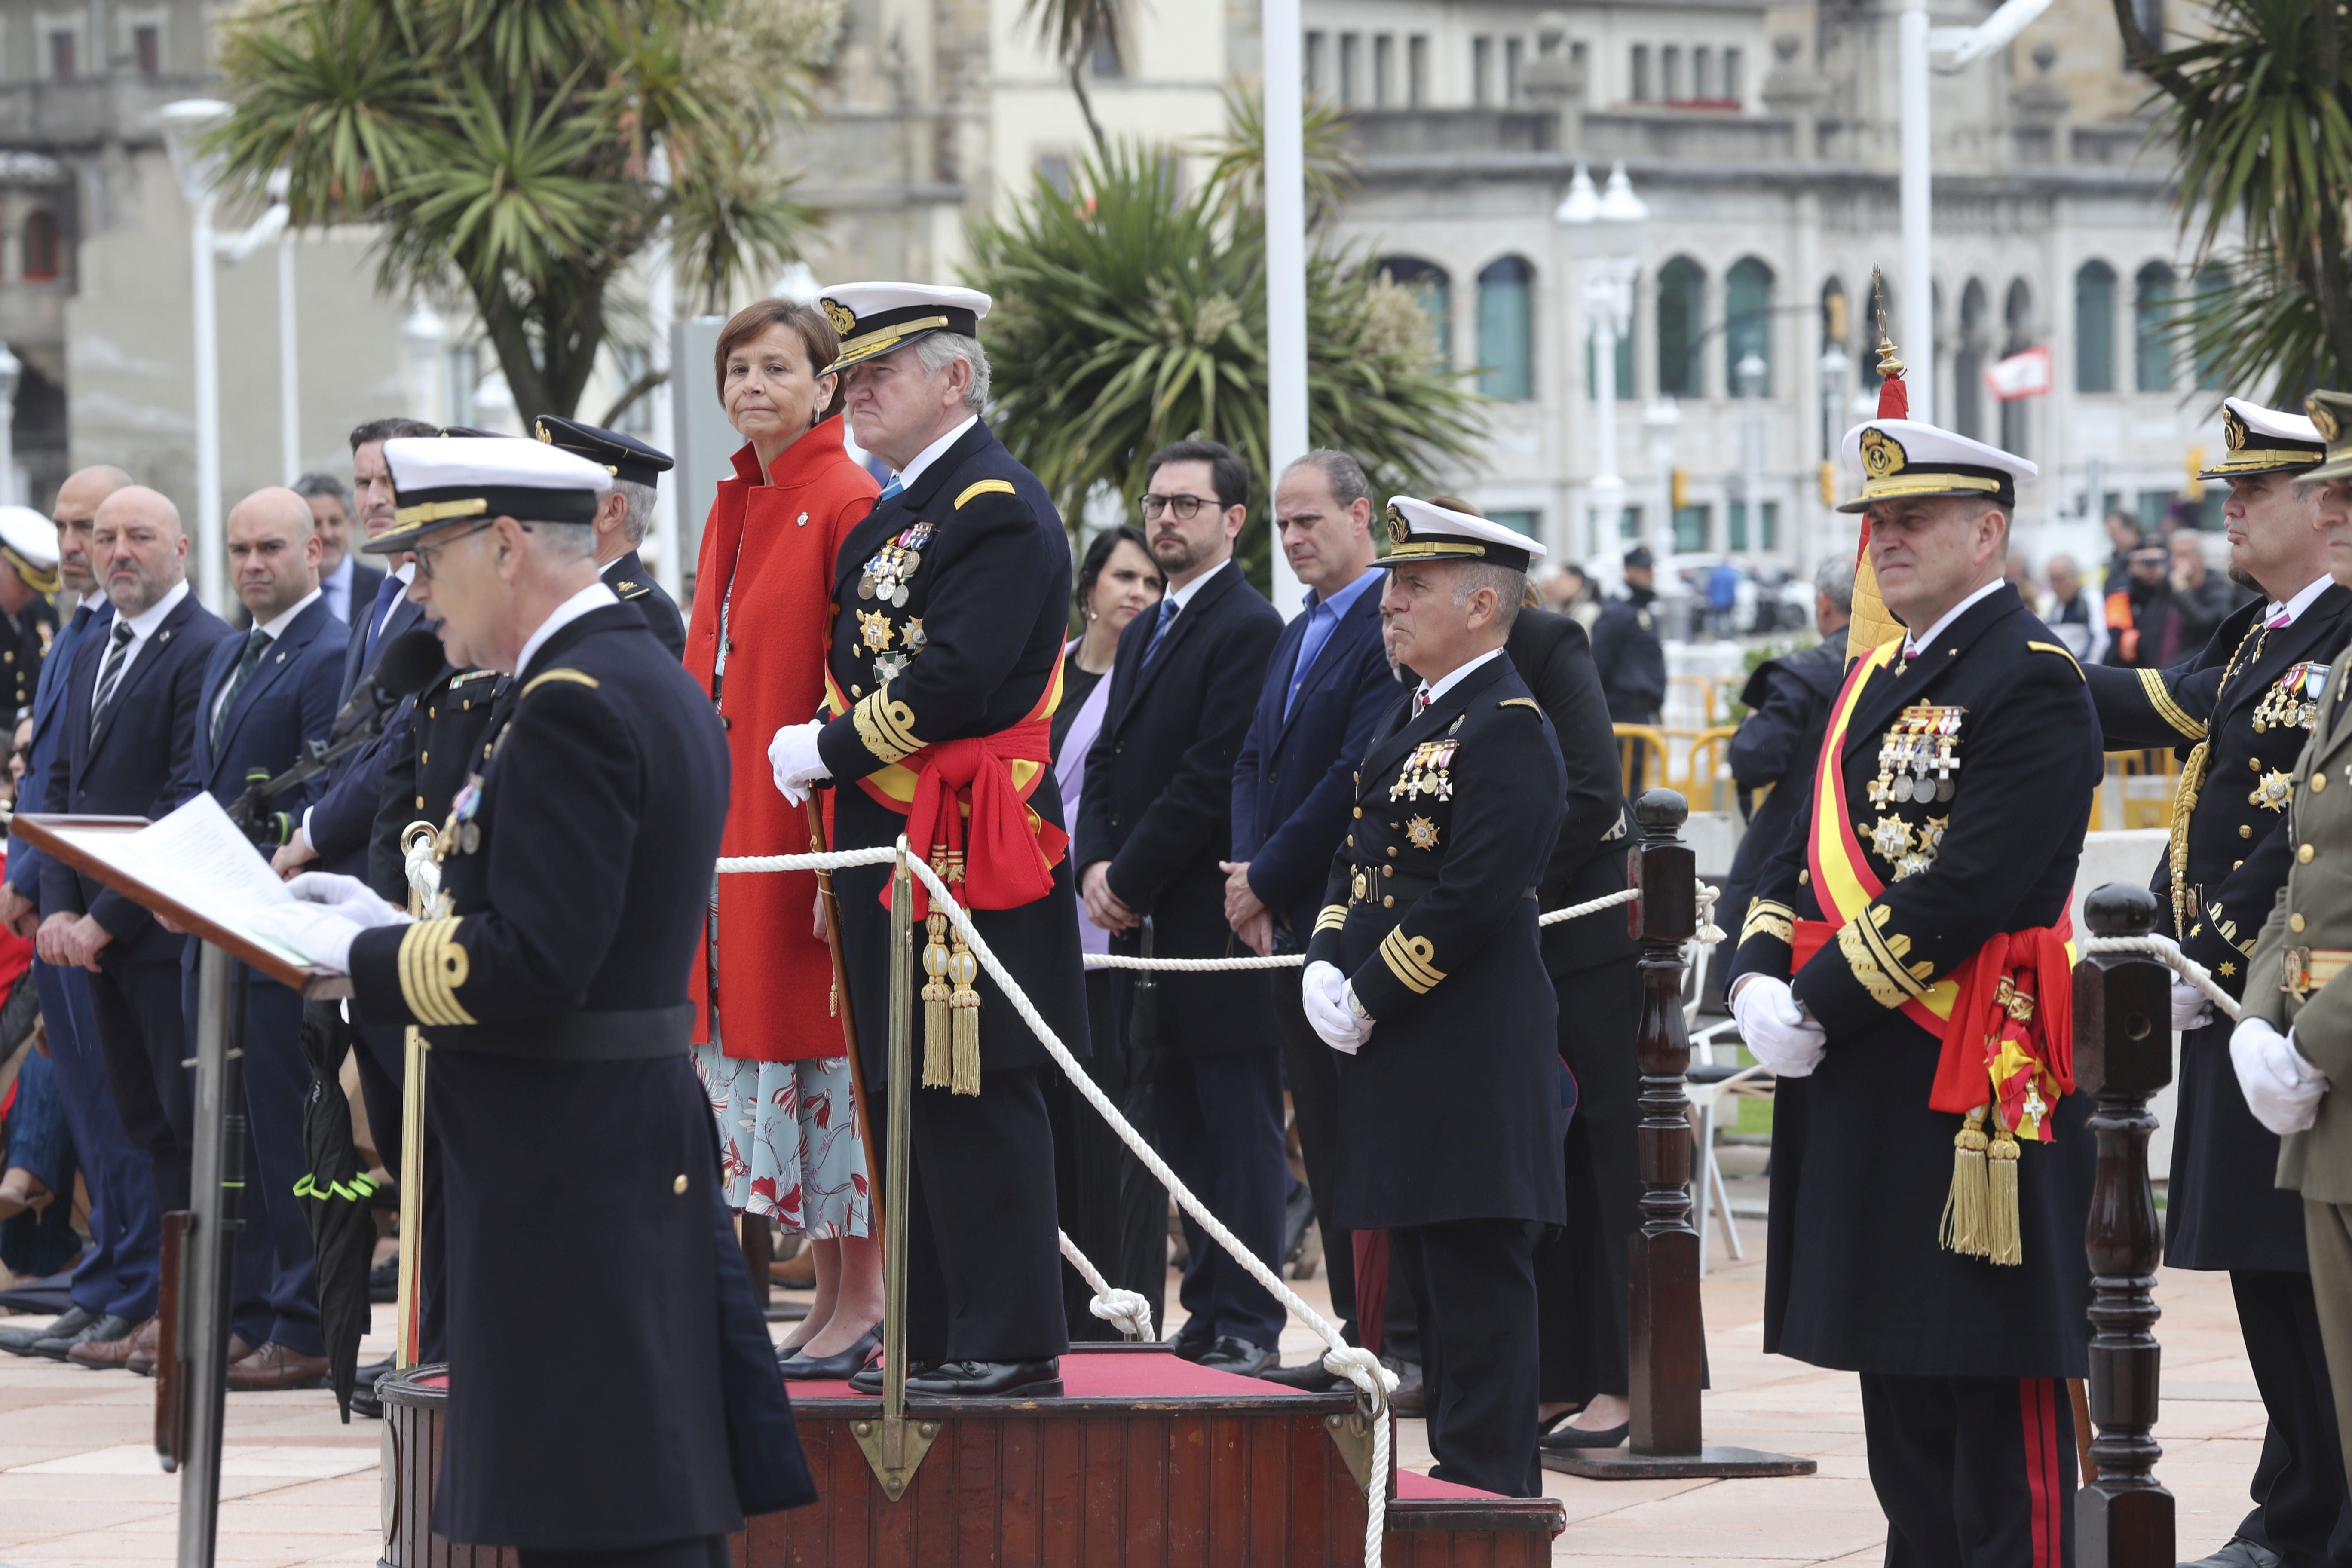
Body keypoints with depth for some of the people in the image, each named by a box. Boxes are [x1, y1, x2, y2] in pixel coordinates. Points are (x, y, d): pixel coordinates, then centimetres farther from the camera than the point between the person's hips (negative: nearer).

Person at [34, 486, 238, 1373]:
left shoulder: (206, 652, -12)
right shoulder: (94, 657, 16)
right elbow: (63, 787, 16)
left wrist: (106, 922, -16)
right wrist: (59, 908, 0)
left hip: (172, 932, -9)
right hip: (99, 931, 9)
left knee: (200, 1125, -5)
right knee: (149, 1126, 11)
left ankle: (232, 1315, -2)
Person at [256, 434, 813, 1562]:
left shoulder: (571, 707, -17)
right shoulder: (654, 683, 15)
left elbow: (530, 966, -24)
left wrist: (352, 953, -12)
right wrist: (391, 923, 13)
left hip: (568, 1170, -11)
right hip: (644, 1142, 11)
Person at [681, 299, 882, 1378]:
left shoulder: (847, 506, -11)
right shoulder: (736, 508, 14)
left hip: (803, 816, -8)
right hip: (734, 821, 8)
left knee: (827, 1045, -5)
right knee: (756, 1041, 8)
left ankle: (864, 1304, 0)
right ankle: (830, 1299, 14)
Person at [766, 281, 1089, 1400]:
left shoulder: (997, 510, -13)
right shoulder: (894, 515, 18)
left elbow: (953, 682, -21)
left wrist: (826, 751, -13)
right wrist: (825, 756, 8)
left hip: (964, 856, -10)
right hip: (892, 854, 10)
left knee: (974, 1100, -8)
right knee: (916, 1099, 11)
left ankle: (1014, 1345, -6)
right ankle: (941, 1339, 16)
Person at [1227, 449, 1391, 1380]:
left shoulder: (1395, 629, -12)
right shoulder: (1298, 636, 19)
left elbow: (1360, 777, -18)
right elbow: (1253, 763, 17)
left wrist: (1268, 879, -12)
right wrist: (1247, 874, 0)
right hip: (1291, 925, 9)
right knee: (1324, 1138, 10)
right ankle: (1360, 1331, 15)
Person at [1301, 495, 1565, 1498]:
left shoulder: (1507, 729, -14)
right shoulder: (1408, 719, 17)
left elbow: (1471, 899, -20)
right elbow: (1356, 856, 19)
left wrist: (1368, 998, -15)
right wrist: (1326, 967, 2)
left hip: (1471, 1054, -10)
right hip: (1401, 1055, 10)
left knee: (1476, 1279, -6)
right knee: (1426, 1271, 13)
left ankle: (1488, 1486, -4)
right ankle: (1460, 1474, 18)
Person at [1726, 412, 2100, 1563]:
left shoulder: (2032, 683, -12)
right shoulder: (1877, 681, 17)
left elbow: (1966, 888, -20)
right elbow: (1810, 852, 17)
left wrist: (1819, 1008, -18)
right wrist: (1759, 981, -2)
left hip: (1976, 1081, -9)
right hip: (1867, 1081, 9)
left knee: (1999, 1384, -6)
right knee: (1901, 1385, 14)